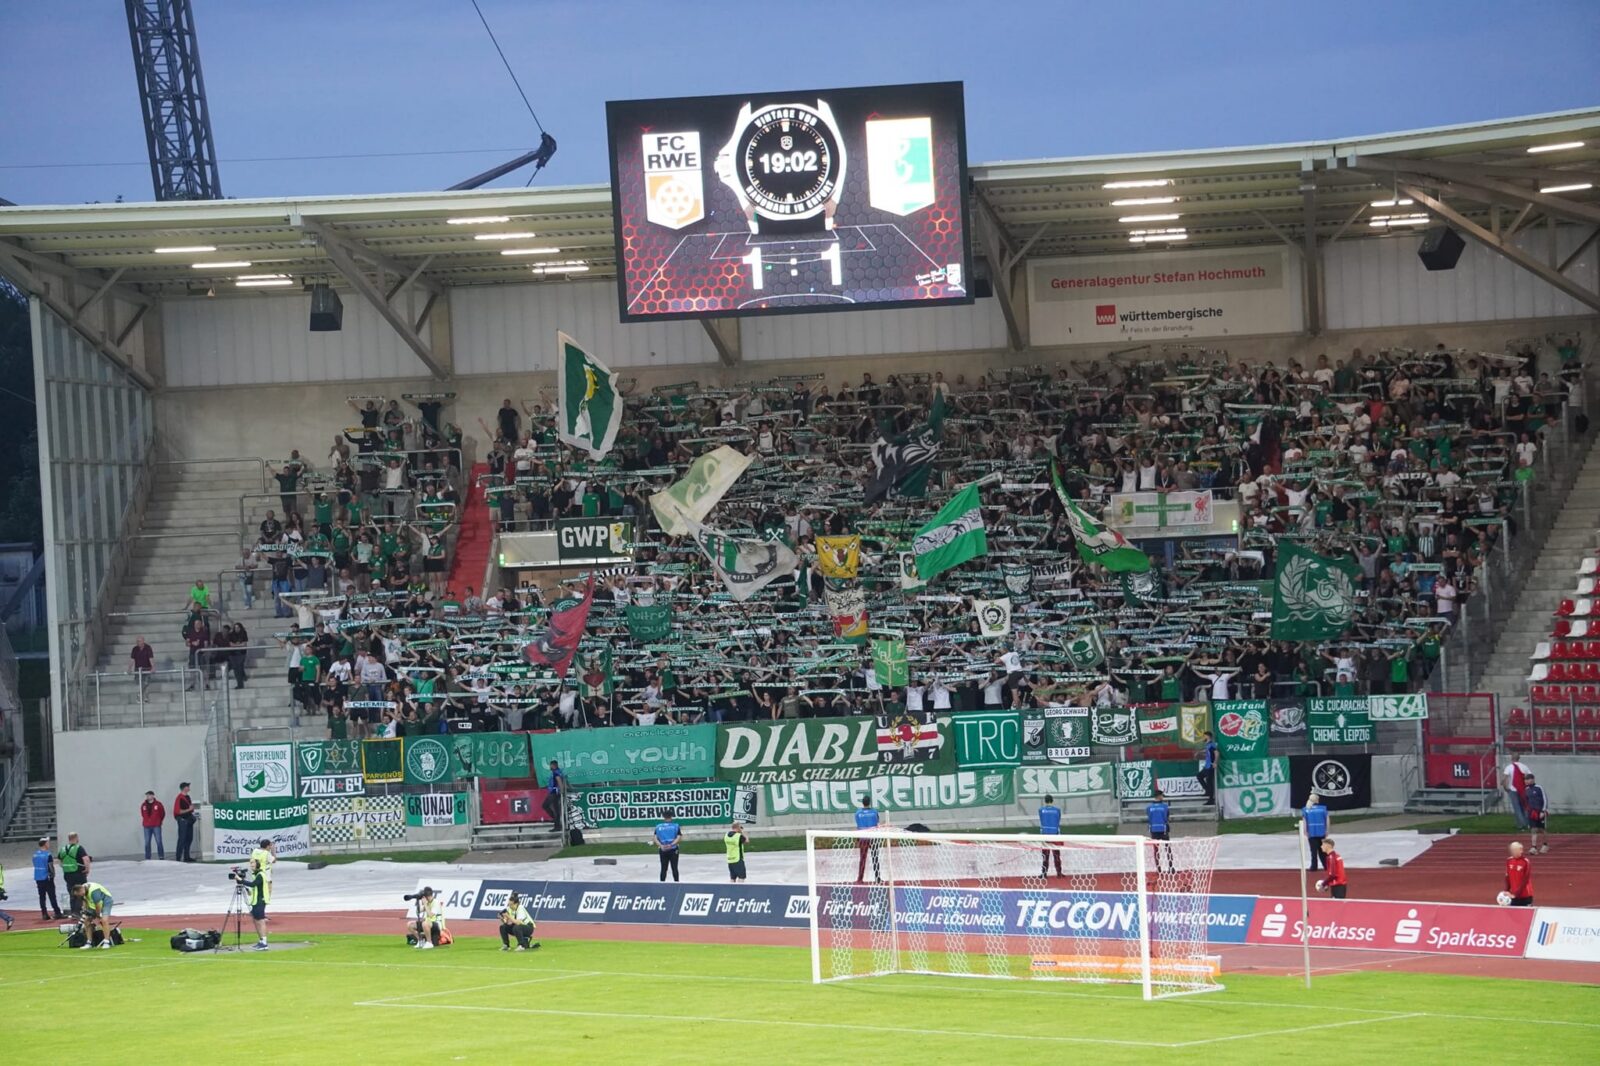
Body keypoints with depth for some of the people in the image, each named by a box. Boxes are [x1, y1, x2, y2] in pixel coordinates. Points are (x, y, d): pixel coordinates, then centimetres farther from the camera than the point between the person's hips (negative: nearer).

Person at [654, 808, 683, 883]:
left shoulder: (658, 826, 3)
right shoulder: (675, 826, -2)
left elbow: (655, 838, -7)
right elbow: (679, 837, -12)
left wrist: (660, 845, -17)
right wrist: (671, 844, -19)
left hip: (662, 850, 2)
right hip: (673, 850, -1)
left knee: (663, 869, 8)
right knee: (674, 868, 4)